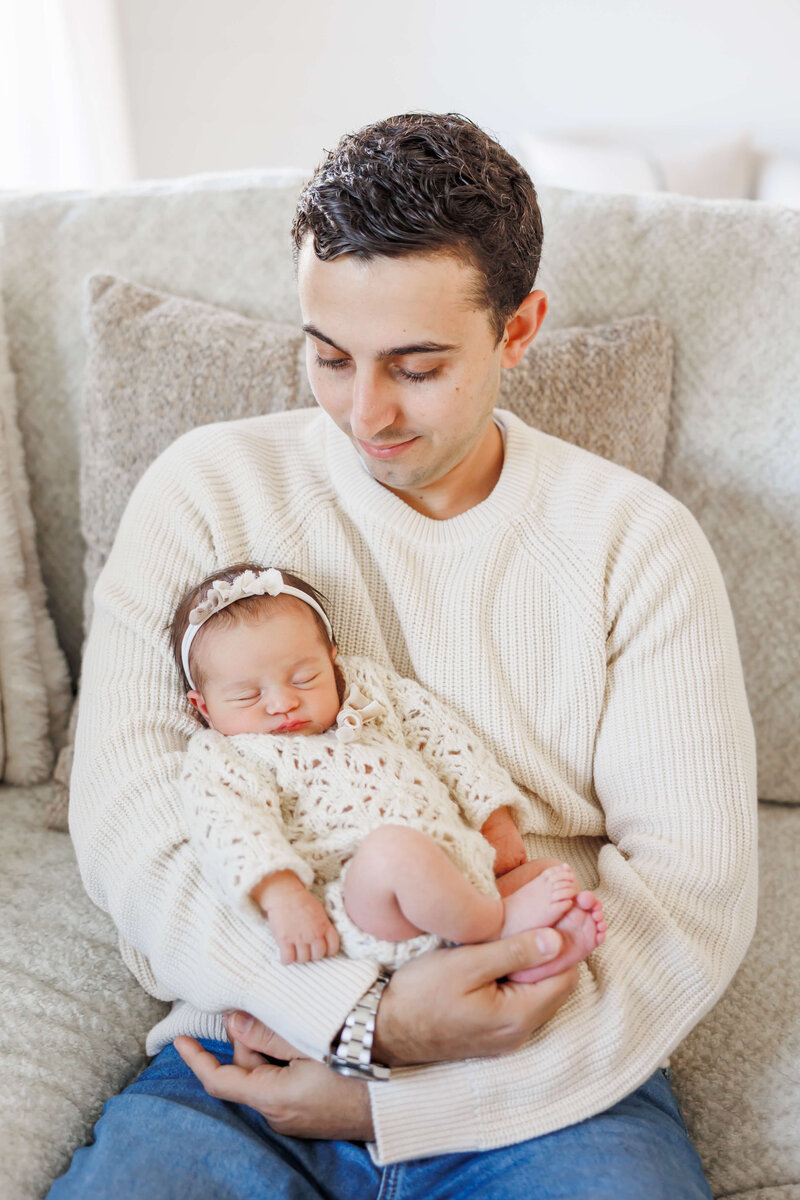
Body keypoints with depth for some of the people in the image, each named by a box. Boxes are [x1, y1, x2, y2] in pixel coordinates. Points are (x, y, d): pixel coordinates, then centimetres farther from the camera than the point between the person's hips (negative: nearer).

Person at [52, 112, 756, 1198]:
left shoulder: (638, 541, 1)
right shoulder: (208, 489, 2)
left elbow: (695, 884, -5)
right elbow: (123, 820, -5)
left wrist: (384, 1096, -11)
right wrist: (365, 1013, -17)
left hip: (550, 1085, 1)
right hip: (249, 1058, 0)